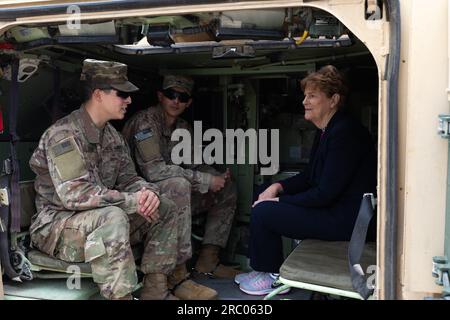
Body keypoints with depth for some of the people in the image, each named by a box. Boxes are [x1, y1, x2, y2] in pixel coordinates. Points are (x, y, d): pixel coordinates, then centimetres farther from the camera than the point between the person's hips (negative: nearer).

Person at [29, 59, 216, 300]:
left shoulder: (112, 135, 8)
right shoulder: (63, 135, -20)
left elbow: (128, 178, 9)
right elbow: (74, 194, -30)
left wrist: (147, 191, -16)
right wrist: (132, 201, -26)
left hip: (102, 217, 9)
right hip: (56, 225, -8)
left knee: (166, 210, -1)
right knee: (112, 217, -38)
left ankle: (155, 291, 1)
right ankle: (119, 296, -27)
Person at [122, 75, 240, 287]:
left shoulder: (184, 128, 9)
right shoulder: (146, 121, -17)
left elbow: (193, 165, 15)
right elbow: (154, 170, -28)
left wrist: (218, 177, -7)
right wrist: (206, 180, -24)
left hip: (174, 194, 9)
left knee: (227, 189, 4)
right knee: (178, 184, -37)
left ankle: (207, 260, 4)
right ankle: (178, 270, -29)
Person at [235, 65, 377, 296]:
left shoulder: (345, 132, -22)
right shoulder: (325, 131, 10)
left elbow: (325, 193, -24)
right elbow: (309, 177, 17)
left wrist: (279, 201, -15)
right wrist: (278, 187, 1)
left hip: (346, 219, -10)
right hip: (333, 208, 10)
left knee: (262, 212, -13)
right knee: (263, 203, 10)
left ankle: (273, 276, 8)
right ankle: (263, 268, 18)